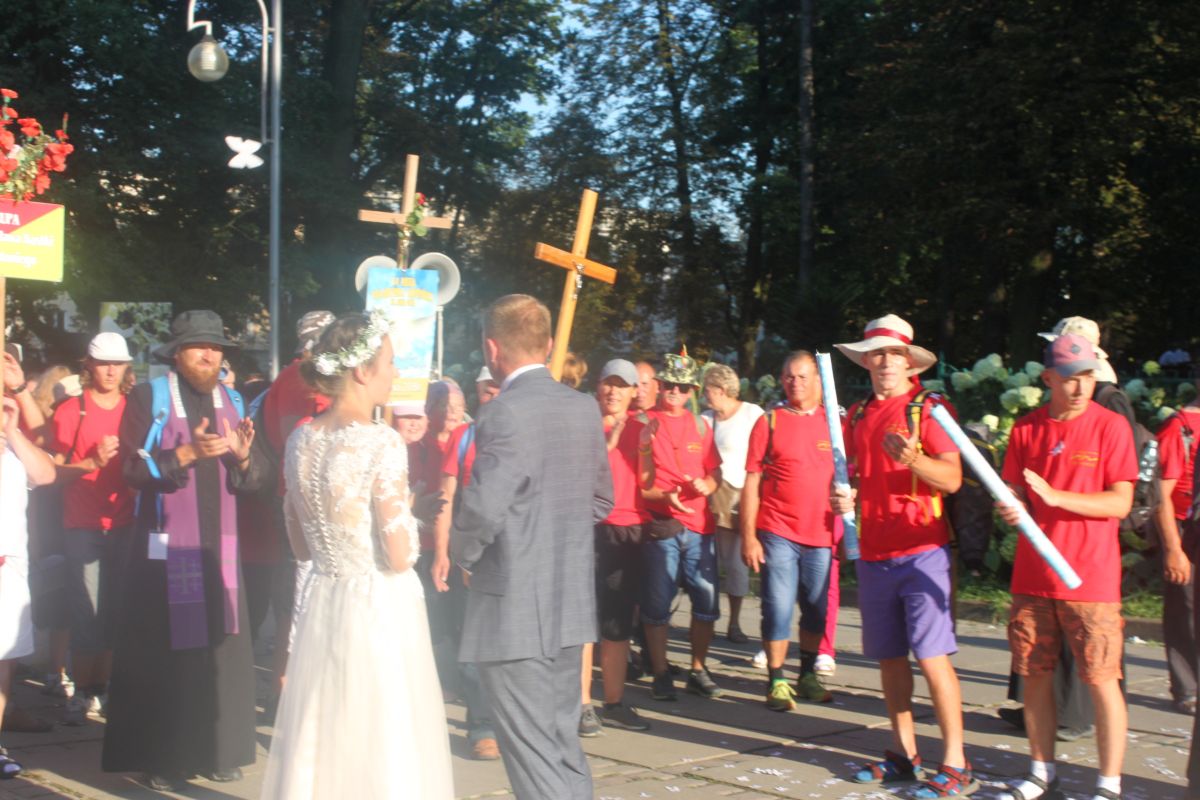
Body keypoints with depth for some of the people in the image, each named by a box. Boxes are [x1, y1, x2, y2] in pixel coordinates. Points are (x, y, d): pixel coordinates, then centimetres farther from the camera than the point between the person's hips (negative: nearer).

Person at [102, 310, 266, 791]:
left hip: (219, 548, 4)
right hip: (164, 548, -4)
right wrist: (187, 452, -23)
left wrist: (243, 455, -12)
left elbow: (254, 480, 9)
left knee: (222, 653, 2)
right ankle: (162, 757, 9)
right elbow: (134, 469, -11)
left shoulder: (232, 403, 12)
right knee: (164, 654, -1)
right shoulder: (148, 397, -1)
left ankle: (217, 750, 12)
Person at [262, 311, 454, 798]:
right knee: (384, 746, 4)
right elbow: (400, 557, -17)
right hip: (380, 610, -7)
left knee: (319, 741, 15)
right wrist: (406, 512, 1)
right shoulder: (382, 444, -16)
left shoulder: (300, 441, 4)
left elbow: (301, 546, 12)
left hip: (323, 608, 7)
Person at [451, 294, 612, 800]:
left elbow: (481, 511, -23)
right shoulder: (585, 409, 6)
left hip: (514, 609, -8)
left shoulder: (504, 414, -18)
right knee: (563, 741, 18)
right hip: (572, 603, 8)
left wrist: (463, 556, -3)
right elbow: (601, 499, 15)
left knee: (532, 751, -1)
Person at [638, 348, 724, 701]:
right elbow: (634, 480, -2)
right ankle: (661, 674, 12)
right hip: (660, 526, -4)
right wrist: (664, 496, -18)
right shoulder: (645, 424, 1)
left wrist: (705, 485, -4)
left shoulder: (699, 425, 14)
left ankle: (698, 670, 19)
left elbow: (715, 471, 18)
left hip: (699, 524, 4)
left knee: (707, 601, 4)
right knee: (657, 603, -1)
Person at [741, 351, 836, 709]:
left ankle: (807, 676, 27)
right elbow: (752, 483, 0)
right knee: (778, 609, -2)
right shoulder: (769, 422, 2)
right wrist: (748, 536, -6)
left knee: (817, 610, 11)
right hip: (778, 533, -2)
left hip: (822, 534, 3)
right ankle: (777, 682, 9)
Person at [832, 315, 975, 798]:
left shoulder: (928, 407, -4)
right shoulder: (858, 414, 13)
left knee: (932, 657, -8)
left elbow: (953, 478, -11)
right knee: (888, 657, 11)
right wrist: (845, 496, 2)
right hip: (873, 554, 6)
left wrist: (913, 460, -29)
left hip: (920, 550, -6)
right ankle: (904, 755, 23)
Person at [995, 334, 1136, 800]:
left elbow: (1120, 502, -9)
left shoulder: (1111, 426, -4)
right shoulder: (1026, 428, 7)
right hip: (1033, 576, 4)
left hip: (1090, 578, -4)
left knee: (1101, 681, -1)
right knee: (1034, 676, 10)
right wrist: (1011, 508, -11)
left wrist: (1056, 496, -20)